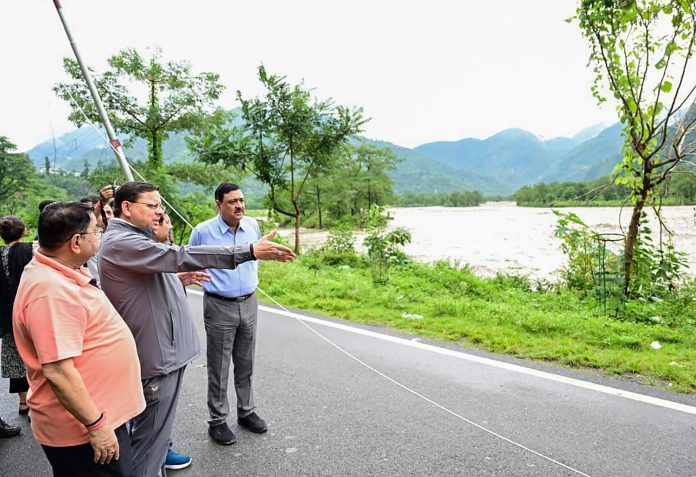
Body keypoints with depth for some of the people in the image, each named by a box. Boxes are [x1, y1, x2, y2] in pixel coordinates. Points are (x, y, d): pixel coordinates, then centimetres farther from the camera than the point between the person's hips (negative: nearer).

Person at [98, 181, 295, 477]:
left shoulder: (133, 239, 15)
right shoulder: (120, 242, -20)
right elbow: (180, 256, -32)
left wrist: (179, 278, 11)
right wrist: (250, 251, -35)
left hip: (164, 349, 11)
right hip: (156, 354, -11)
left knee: (156, 431, 23)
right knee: (151, 437, 2)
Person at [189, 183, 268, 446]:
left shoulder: (253, 225, 0)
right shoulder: (203, 231, -12)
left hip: (249, 303, 4)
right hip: (219, 307, -4)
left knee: (245, 364, 16)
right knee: (219, 368, 5)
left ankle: (246, 412, 31)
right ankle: (217, 421, 19)